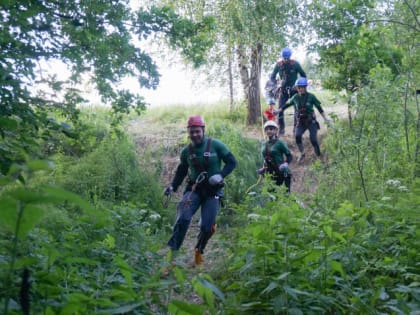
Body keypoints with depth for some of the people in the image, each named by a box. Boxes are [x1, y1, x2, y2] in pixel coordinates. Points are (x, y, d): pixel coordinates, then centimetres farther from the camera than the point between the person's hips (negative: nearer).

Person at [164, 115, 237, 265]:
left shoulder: (215, 145, -6)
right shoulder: (186, 151, 3)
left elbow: (231, 162, -3)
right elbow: (181, 171, 14)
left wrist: (221, 175, -20)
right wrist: (173, 186, -1)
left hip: (213, 191, -1)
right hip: (194, 189, 1)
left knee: (207, 227, -5)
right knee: (183, 218, -23)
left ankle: (199, 252, 23)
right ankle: (171, 252, -17)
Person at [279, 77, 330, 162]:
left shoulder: (311, 96, -8)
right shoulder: (295, 97, 0)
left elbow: (319, 107, -2)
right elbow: (287, 104, 15)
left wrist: (325, 118, -5)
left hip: (311, 121, -2)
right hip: (301, 122, 2)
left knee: (313, 139, -12)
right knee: (297, 136, -22)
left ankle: (319, 156, 6)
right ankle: (302, 154, -5)